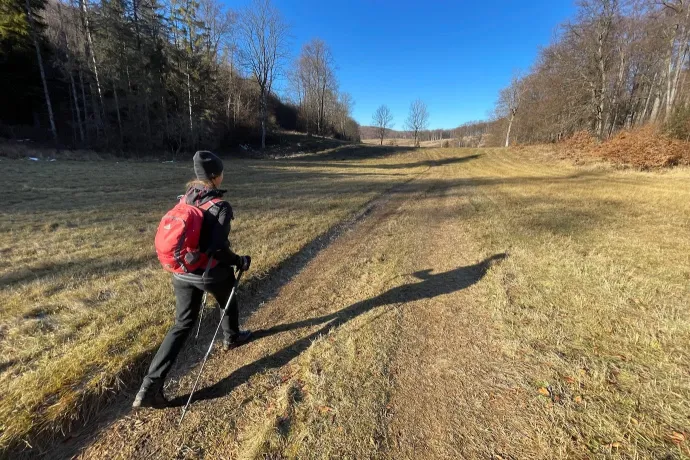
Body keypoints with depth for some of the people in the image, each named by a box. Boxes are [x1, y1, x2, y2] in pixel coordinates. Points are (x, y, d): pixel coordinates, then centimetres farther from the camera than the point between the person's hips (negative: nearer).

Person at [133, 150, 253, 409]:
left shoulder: (185, 199, 1)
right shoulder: (220, 206, -20)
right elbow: (218, 249, -26)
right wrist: (240, 262, -10)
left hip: (182, 273, 5)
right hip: (211, 273, -5)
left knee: (182, 325, 14)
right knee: (228, 302, 28)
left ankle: (150, 388, 12)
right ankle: (231, 338, 53)